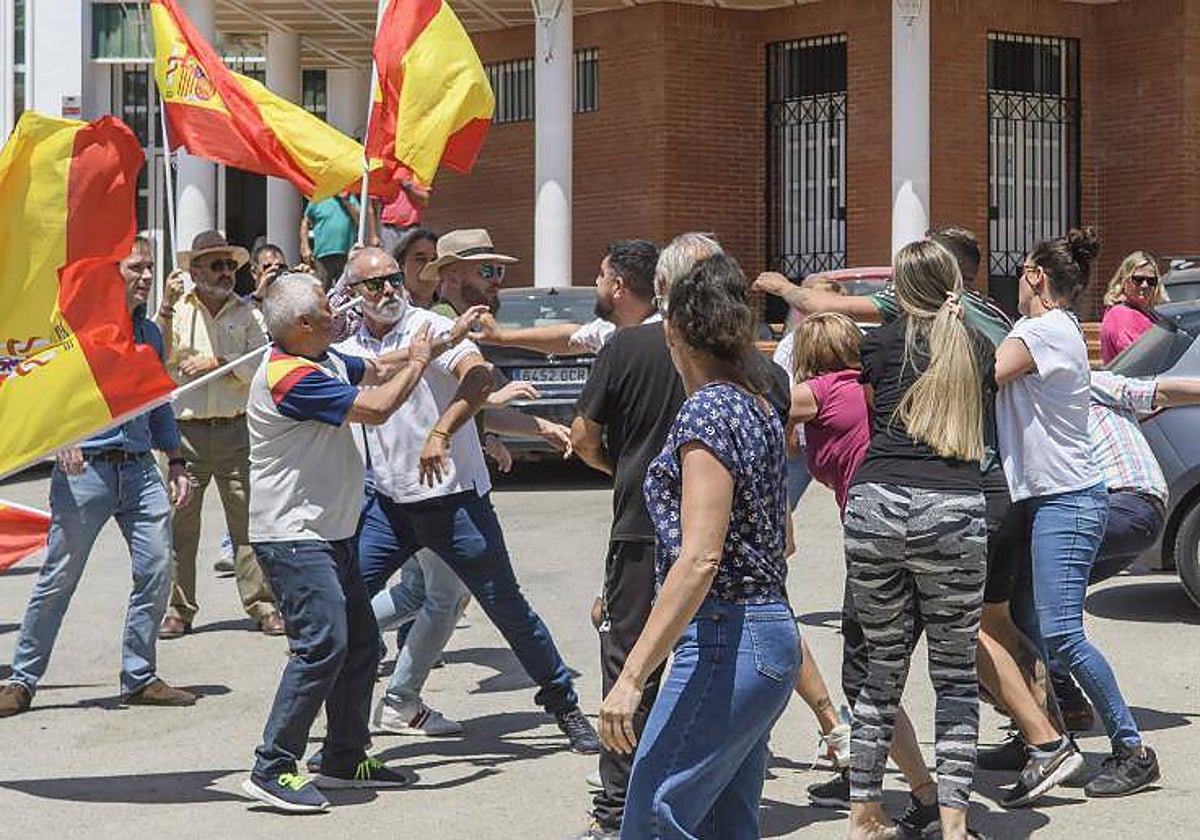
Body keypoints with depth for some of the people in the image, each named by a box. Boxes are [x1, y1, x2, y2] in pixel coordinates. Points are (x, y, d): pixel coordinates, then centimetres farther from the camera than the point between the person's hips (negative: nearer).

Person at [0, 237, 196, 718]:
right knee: (59, 578, -1)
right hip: (84, 467, -5)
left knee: (157, 571, -2)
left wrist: (177, 463, 16)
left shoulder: (150, 334, 16)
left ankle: (139, 678, 11)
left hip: (140, 469, 5)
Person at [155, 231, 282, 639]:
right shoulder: (177, 311, 8)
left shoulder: (248, 315, 11)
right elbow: (157, 359, -5)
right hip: (185, 432, 0)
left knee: (248, 520, 0)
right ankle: (177, 609, 8)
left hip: (236, 432, 0)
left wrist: (218, 362, -10)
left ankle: (262, 605, 6)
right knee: (179, 524, 0)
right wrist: (167, 308, -12)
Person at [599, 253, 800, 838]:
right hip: (775, 637, 10)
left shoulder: (707, 411, -14)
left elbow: (700, 558, -22)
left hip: (723, 643, -10)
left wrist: (631, 676, -22)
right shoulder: (758, 406, 13)